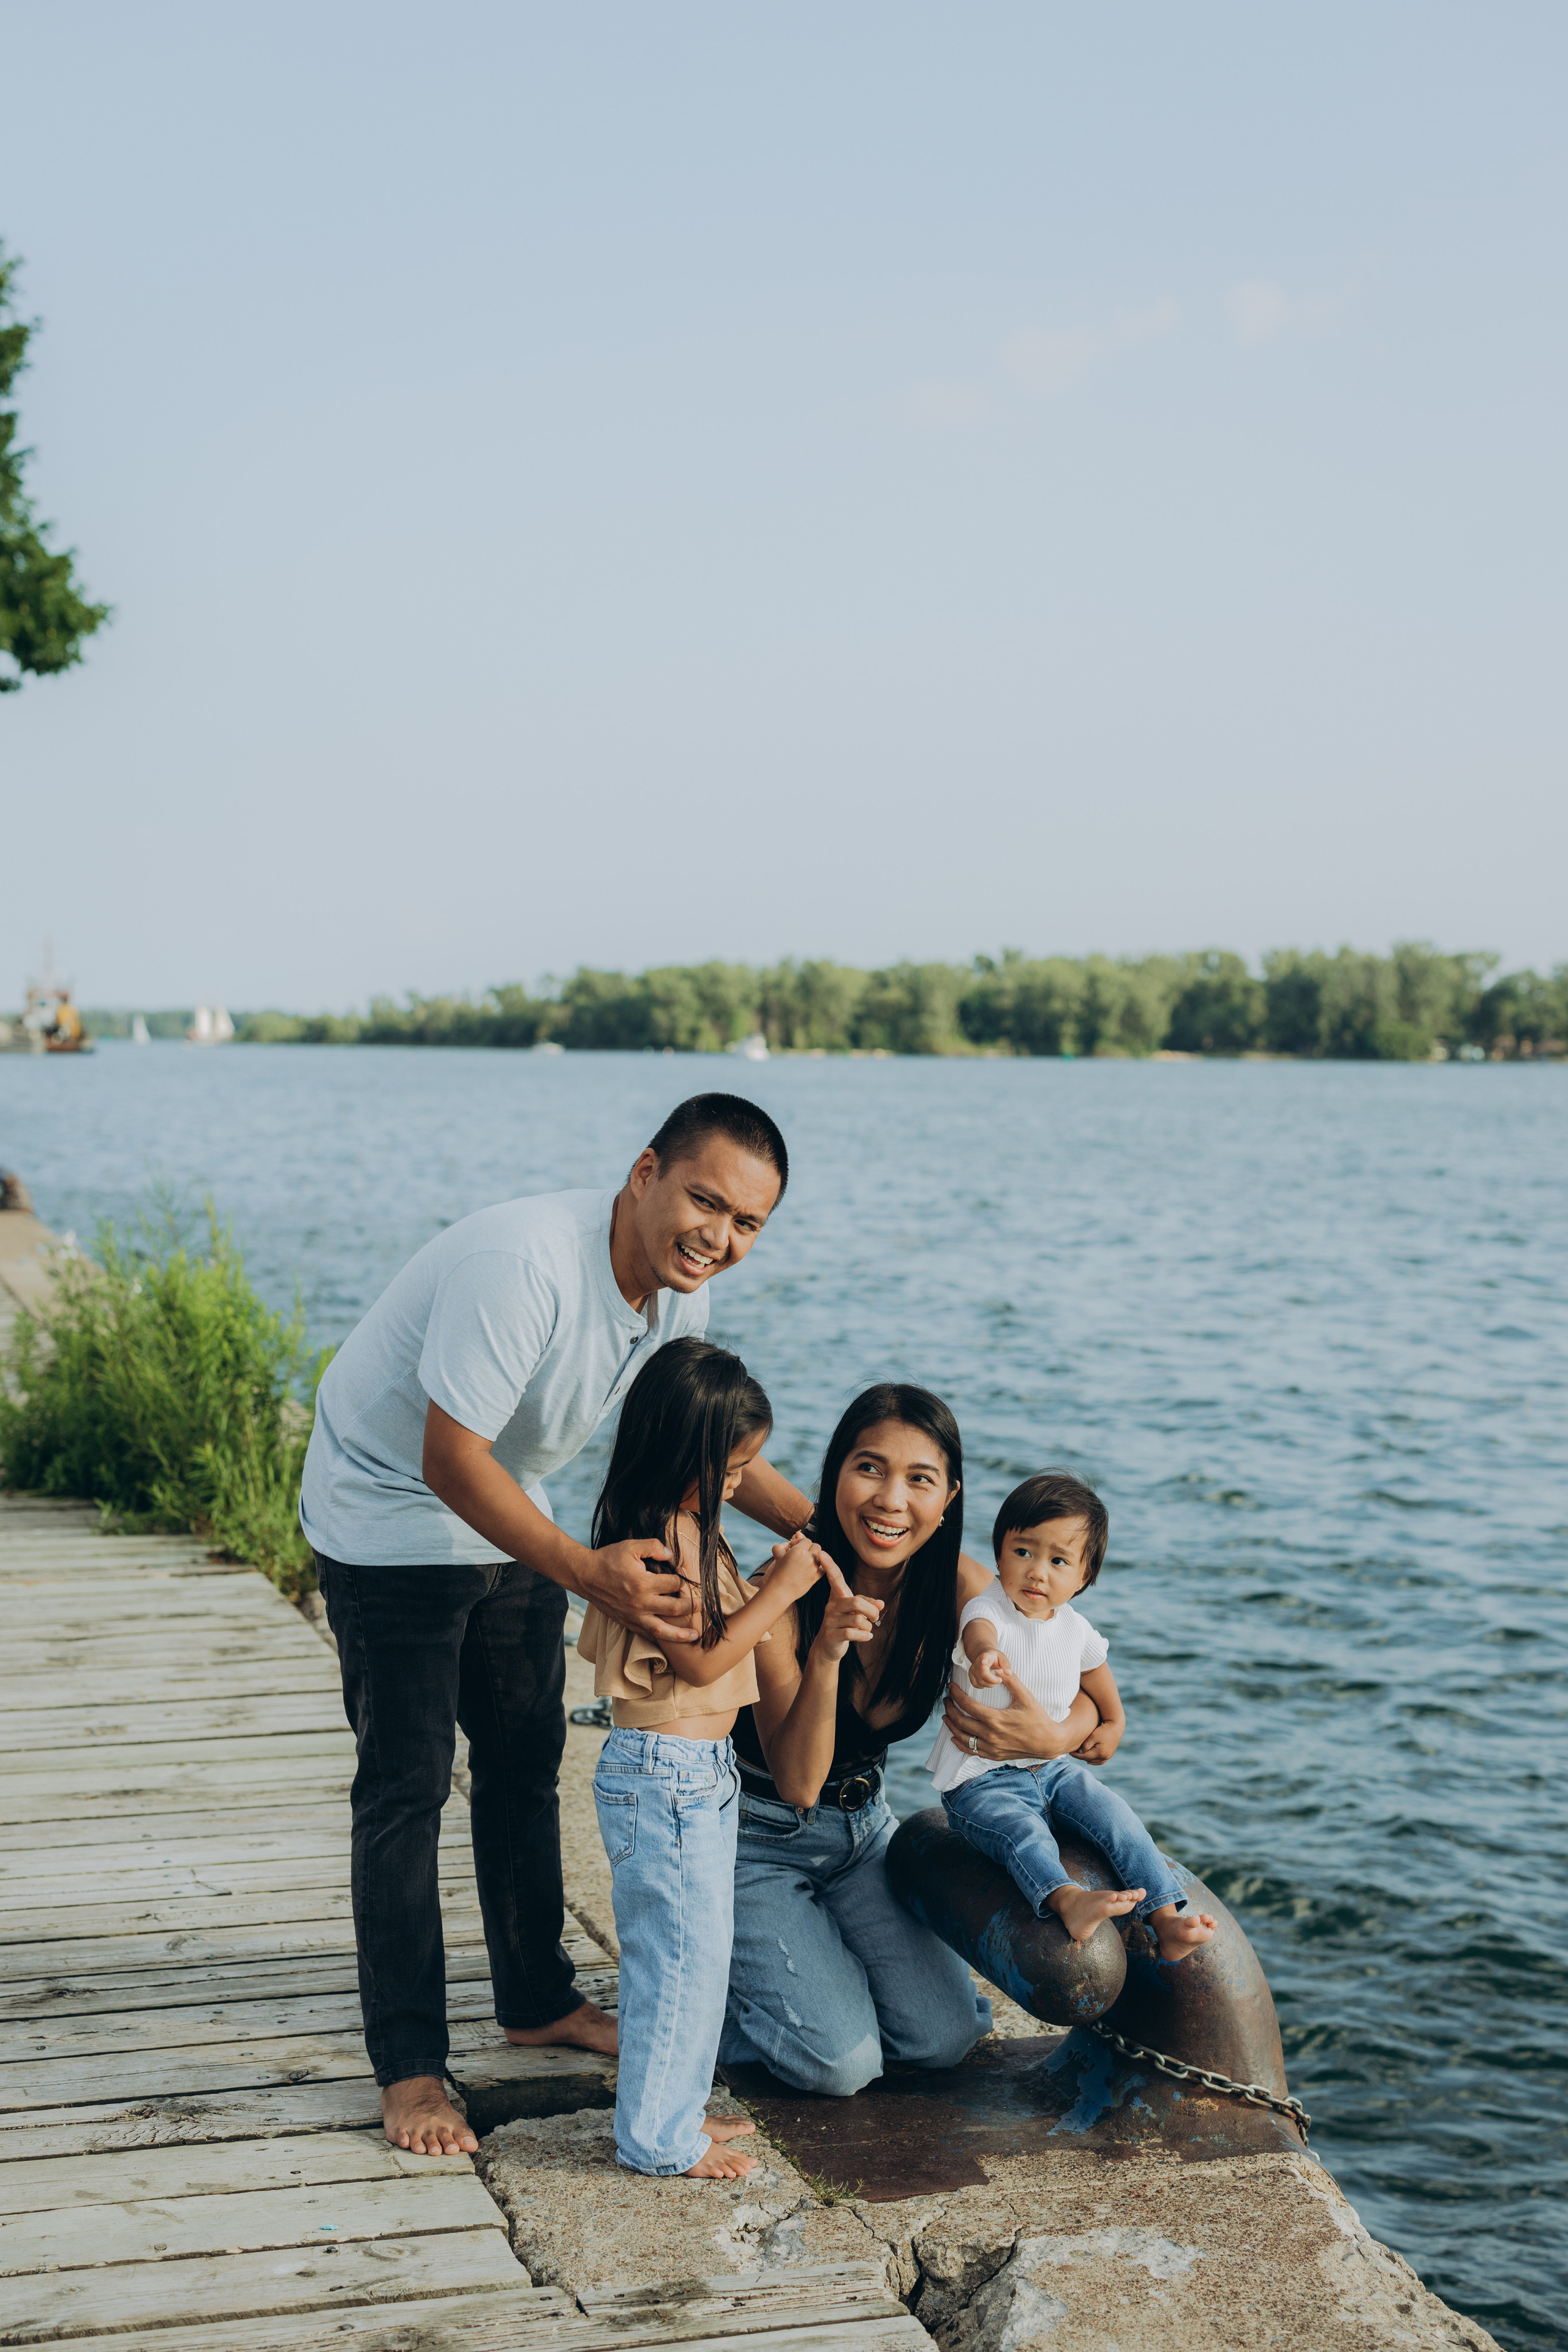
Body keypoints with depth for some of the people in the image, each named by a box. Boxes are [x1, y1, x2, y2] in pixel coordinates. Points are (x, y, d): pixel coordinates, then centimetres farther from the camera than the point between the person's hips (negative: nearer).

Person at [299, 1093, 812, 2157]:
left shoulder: (680, 1285, -10)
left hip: (507, 1516, 8)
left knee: (527, 1766, 16)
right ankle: (409, 2066, 5)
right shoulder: (523, 1264, -36)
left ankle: (539, 2000, 32)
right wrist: (591, 1572, -45)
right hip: (391, 1518, -8)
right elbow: (451, 1461, -35)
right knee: (407, 1789, -5)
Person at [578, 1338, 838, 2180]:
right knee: (682, 1952, -2)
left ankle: (673, 2109, 30)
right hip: (663, 1772, -10)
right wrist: (781, 1591, -17)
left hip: (701, 1769, 10)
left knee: (693, 1949, 18)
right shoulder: (650, 1545, -22)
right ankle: (657, 2136, 10)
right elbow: (702, 1658, -21)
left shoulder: (685, 1528, 10)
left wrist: (762, 1586, 7)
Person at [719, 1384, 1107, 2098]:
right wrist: (827, 1652, -43)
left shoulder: (958, 1588, -14)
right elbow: (797, 1783, -27)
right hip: (758, 1841, -5)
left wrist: (1054, 1735, -31)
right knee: (841, 2064, -15)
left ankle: (820, 1965, 19)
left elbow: (1083, 1697, -5)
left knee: (945, 2037, -6)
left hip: (862, 1826, 5)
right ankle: (727, 1977, 12)